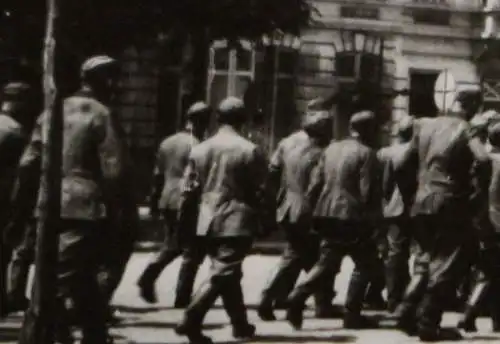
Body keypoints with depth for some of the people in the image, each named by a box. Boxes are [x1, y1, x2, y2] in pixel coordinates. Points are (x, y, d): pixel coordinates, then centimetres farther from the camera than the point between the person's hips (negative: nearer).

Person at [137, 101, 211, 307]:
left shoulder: (167, 142, 10)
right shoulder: (196, 146, -12)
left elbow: (158, 175, 14)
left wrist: (154, 202, 20)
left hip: (167, 201, 7)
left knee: (172, 245, 22)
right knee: (192, 251, 3)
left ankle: (148, 276, 3)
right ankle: (182, 298, 3)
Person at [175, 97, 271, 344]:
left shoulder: (200, 149, 6)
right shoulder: (249, 151, -7)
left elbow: (189, 189, 7)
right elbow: (260, 191, -6)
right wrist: (264, 222, 4)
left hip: (208, 222, 6)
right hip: (236, 221, -5)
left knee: (227, 273, 17)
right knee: (223, 274, -6)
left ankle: (240, 323, 26)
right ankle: (191, 320, -18)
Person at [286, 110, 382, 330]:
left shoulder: (331, 149, 11)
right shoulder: (366, 153, -8)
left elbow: (315, 185, 10)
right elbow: (367, 192, -14)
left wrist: (317, 211, 17)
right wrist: (371, 217, -4)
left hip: (328, 215, 6)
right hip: (352, 217, -6)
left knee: (326, 263, 16)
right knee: (365, 264, 9)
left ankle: (297, 297, -4)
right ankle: (352, 315, 6)